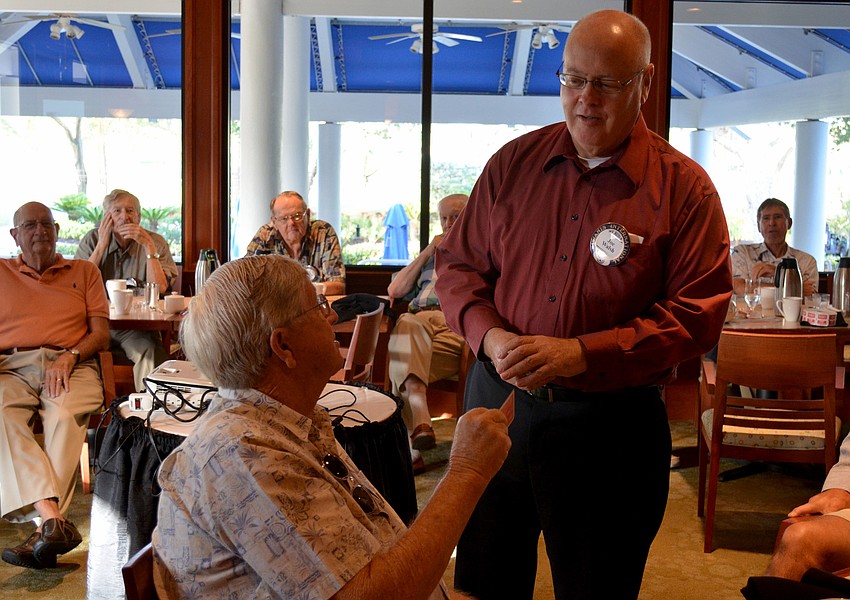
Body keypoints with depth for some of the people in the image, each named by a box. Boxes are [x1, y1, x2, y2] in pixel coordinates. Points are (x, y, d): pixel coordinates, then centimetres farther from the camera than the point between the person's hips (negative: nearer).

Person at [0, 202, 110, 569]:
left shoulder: (84, 272, 23)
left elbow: (101, 334, 13)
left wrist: (69, 356, -9)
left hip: (70, 365, 0)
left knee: (66, 416, -35)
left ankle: (43, 530, -41)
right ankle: (53, 517, -48)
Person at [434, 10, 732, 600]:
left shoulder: (685, 189, -5)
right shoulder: (514, 163, 5)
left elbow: (697, 314, -11)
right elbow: (458, 263, 8)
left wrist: (579, 353, -21)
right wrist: (490, 335, -12)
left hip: (610, 425, -3)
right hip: (496, 400, 3)